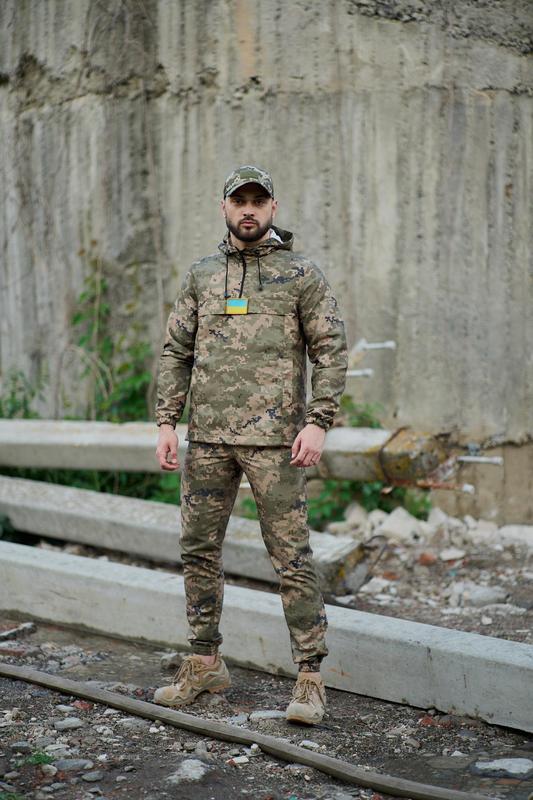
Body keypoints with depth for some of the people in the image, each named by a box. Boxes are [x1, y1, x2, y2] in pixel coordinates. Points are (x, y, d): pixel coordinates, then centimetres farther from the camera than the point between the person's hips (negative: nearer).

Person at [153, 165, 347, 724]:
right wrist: (166, 423, 5)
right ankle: (205, 664, 22)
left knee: (291, 556, -5)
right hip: (207, 436, 4)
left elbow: (331, 352, -1)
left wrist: (318, 423, -12)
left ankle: (310, 677, 1)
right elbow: (175, 352, 14)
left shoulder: (301, 275, 3)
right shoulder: (201, 276, 14)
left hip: (273, 437, -4)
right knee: (199, 551, 9)